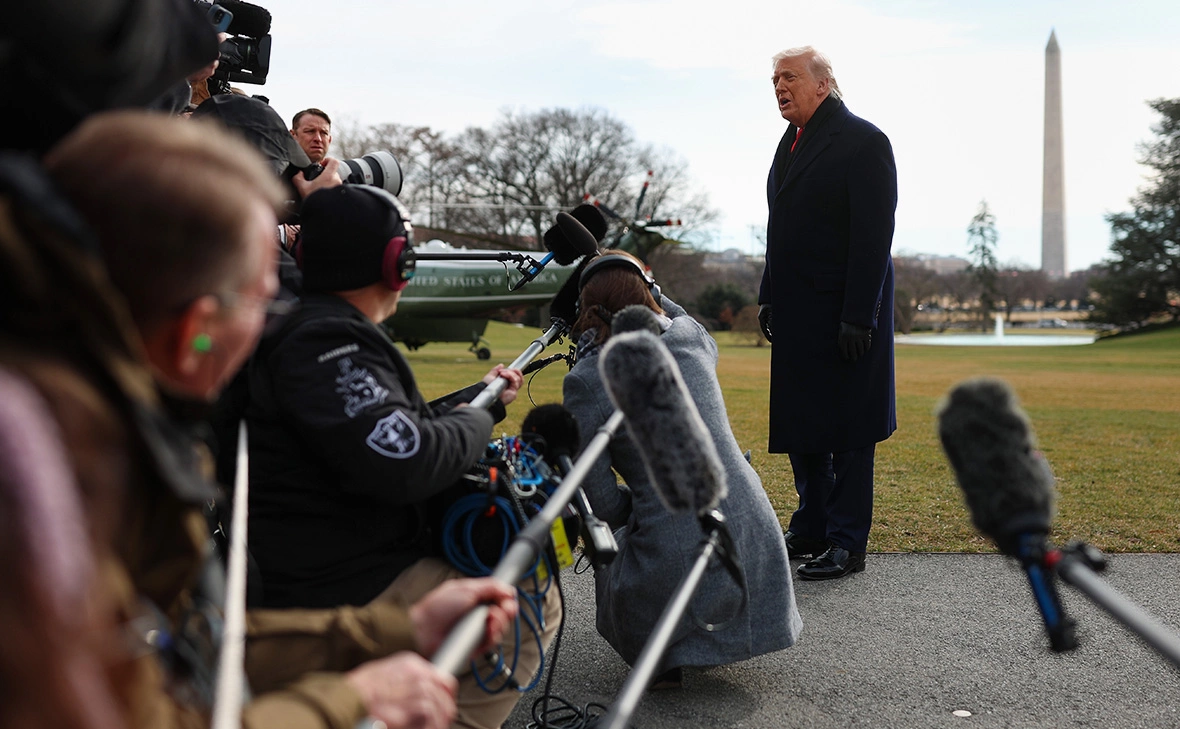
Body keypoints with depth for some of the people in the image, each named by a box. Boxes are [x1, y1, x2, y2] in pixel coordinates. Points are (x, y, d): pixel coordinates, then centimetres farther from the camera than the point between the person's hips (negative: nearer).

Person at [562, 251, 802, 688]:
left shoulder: (586, 382, -7)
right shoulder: (694, 340, 5)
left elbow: (602, 501, -5)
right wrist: (651, 290, 34)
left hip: (677, 560, -4)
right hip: (756, 541, 4)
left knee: (608, 541, 28)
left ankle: (660, 658, 8)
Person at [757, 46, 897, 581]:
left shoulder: (862, 141, -10)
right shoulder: (793, 141, 15)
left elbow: (874, 236, -16)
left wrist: (858, 317, -20)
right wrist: (769, 297, 14)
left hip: (844, 314, -8)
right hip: (797, 313, 8)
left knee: (846, 430, -1)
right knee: (800, 425, 12)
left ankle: (848, 543, 7)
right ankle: (810, 530, 24)